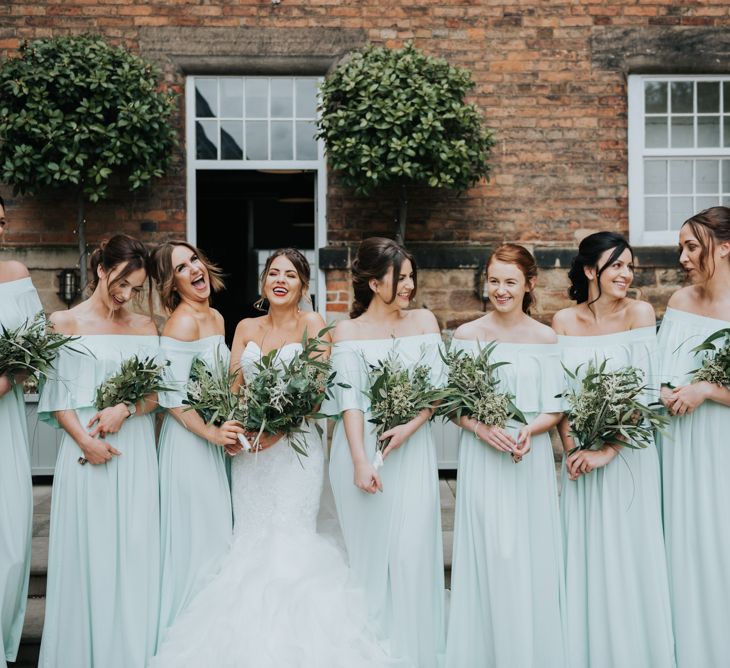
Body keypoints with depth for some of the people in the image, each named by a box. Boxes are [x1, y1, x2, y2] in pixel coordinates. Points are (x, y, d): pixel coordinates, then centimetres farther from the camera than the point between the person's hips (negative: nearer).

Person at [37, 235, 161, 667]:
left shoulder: (145, 327, 9)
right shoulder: (65, 323, 0)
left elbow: (158, 390, 7)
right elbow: (57, 396, -2)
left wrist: (126, 409, -11)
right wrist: (85, 441, -14)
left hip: (136, 453, 3)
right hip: (86, 449, -3)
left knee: (135, 551, 6)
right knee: (88, 551, 3)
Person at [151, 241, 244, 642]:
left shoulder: (216, 318, 9)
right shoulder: (182, 322, -17)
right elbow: (171, 397, -21)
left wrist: (227, 432, 10)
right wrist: (212, 433, -22)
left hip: (214, 435, 9)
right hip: (189, 439, -9)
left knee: (216, 530, 16)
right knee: (197, 536, 0)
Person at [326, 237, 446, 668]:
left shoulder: (424, 321, 7)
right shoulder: (348, 332, 0)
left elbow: (438, 386, 2)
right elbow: (349, 401, -8)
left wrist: (409, 428, -14)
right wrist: (360, 462, -18)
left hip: (413, 450, 2)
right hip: (362, 447, -1)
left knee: (412, 552, -1)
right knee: (369, 550, 4)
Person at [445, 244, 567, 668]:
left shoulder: (546, 338, 2)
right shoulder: (468, 335, 1)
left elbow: (555, 409, 2)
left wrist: (529, 431, -18)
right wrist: (481, 428, -16)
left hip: (532, 460, 1)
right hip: (482, 461, 0)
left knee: (532, 559, 5)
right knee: (488, 558, 3)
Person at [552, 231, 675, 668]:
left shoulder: (640, 313, -6)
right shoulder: (564, 320, 2)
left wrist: (608, 450, -15)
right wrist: (571, 449, -9)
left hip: (627, 452, -2)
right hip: (580, 454, 3)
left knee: (628, 555, 4)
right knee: (584, 557, 10)